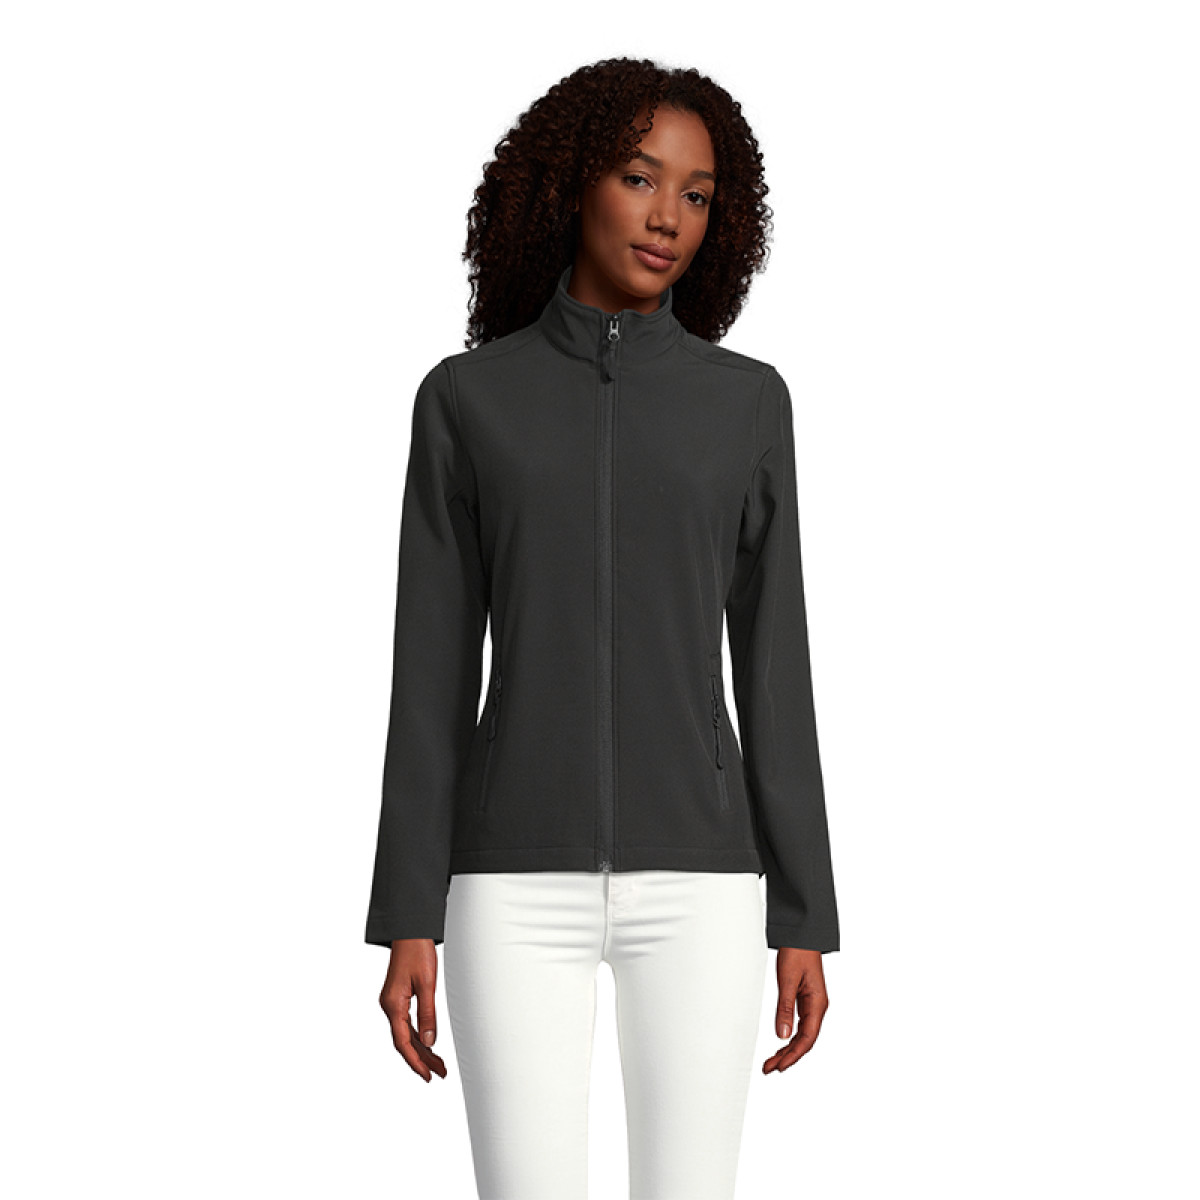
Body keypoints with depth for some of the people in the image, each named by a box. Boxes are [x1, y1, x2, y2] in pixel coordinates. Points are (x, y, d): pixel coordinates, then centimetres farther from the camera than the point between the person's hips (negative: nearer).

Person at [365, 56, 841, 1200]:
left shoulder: (746, 402, 6)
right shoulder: (466, 399, 4)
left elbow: (772, 668, 6)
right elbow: (433, 674, 3)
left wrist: (804, 923, 3)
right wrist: (408, 925, -2)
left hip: (692, 881, 1)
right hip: (524, 884, -1)